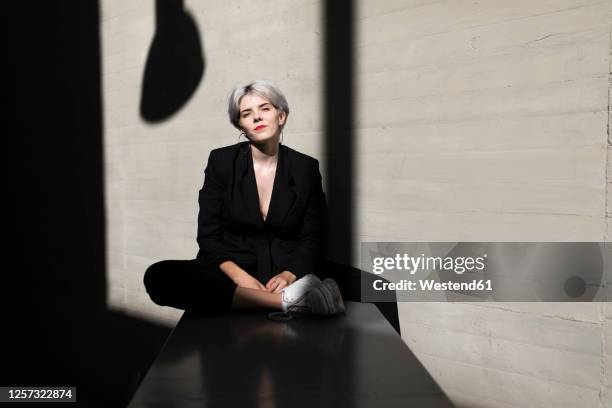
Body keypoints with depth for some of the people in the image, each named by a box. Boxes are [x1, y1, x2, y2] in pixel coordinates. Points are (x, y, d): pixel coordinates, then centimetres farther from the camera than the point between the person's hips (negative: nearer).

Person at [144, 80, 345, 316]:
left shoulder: (305, 167, 4)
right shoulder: (222, 161, 2)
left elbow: (314, 238, 4)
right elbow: (208, 236, 0)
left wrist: (289, 275, -17)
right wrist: (239, 276, -18)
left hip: (285, 272, -2)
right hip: (229, 274, 2)